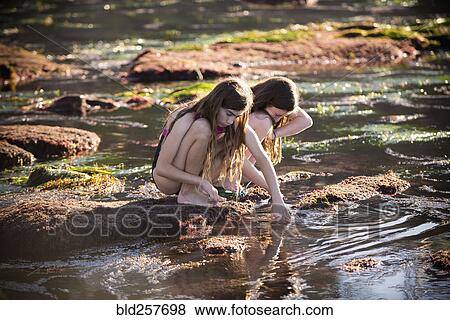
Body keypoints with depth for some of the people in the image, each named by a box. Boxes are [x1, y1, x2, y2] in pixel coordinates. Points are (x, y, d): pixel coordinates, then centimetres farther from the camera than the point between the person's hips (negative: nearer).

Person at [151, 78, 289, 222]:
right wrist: (202, 182, -34)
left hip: (194, 173, 6)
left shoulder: (236, 124, -13)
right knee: (202, 128, -30)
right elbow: (161, 168, -28)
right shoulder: (187, 119, -28)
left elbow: (262, 159, -20)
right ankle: (187, 192, -17)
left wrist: (277, 200, -31)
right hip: (166, 179, -6)